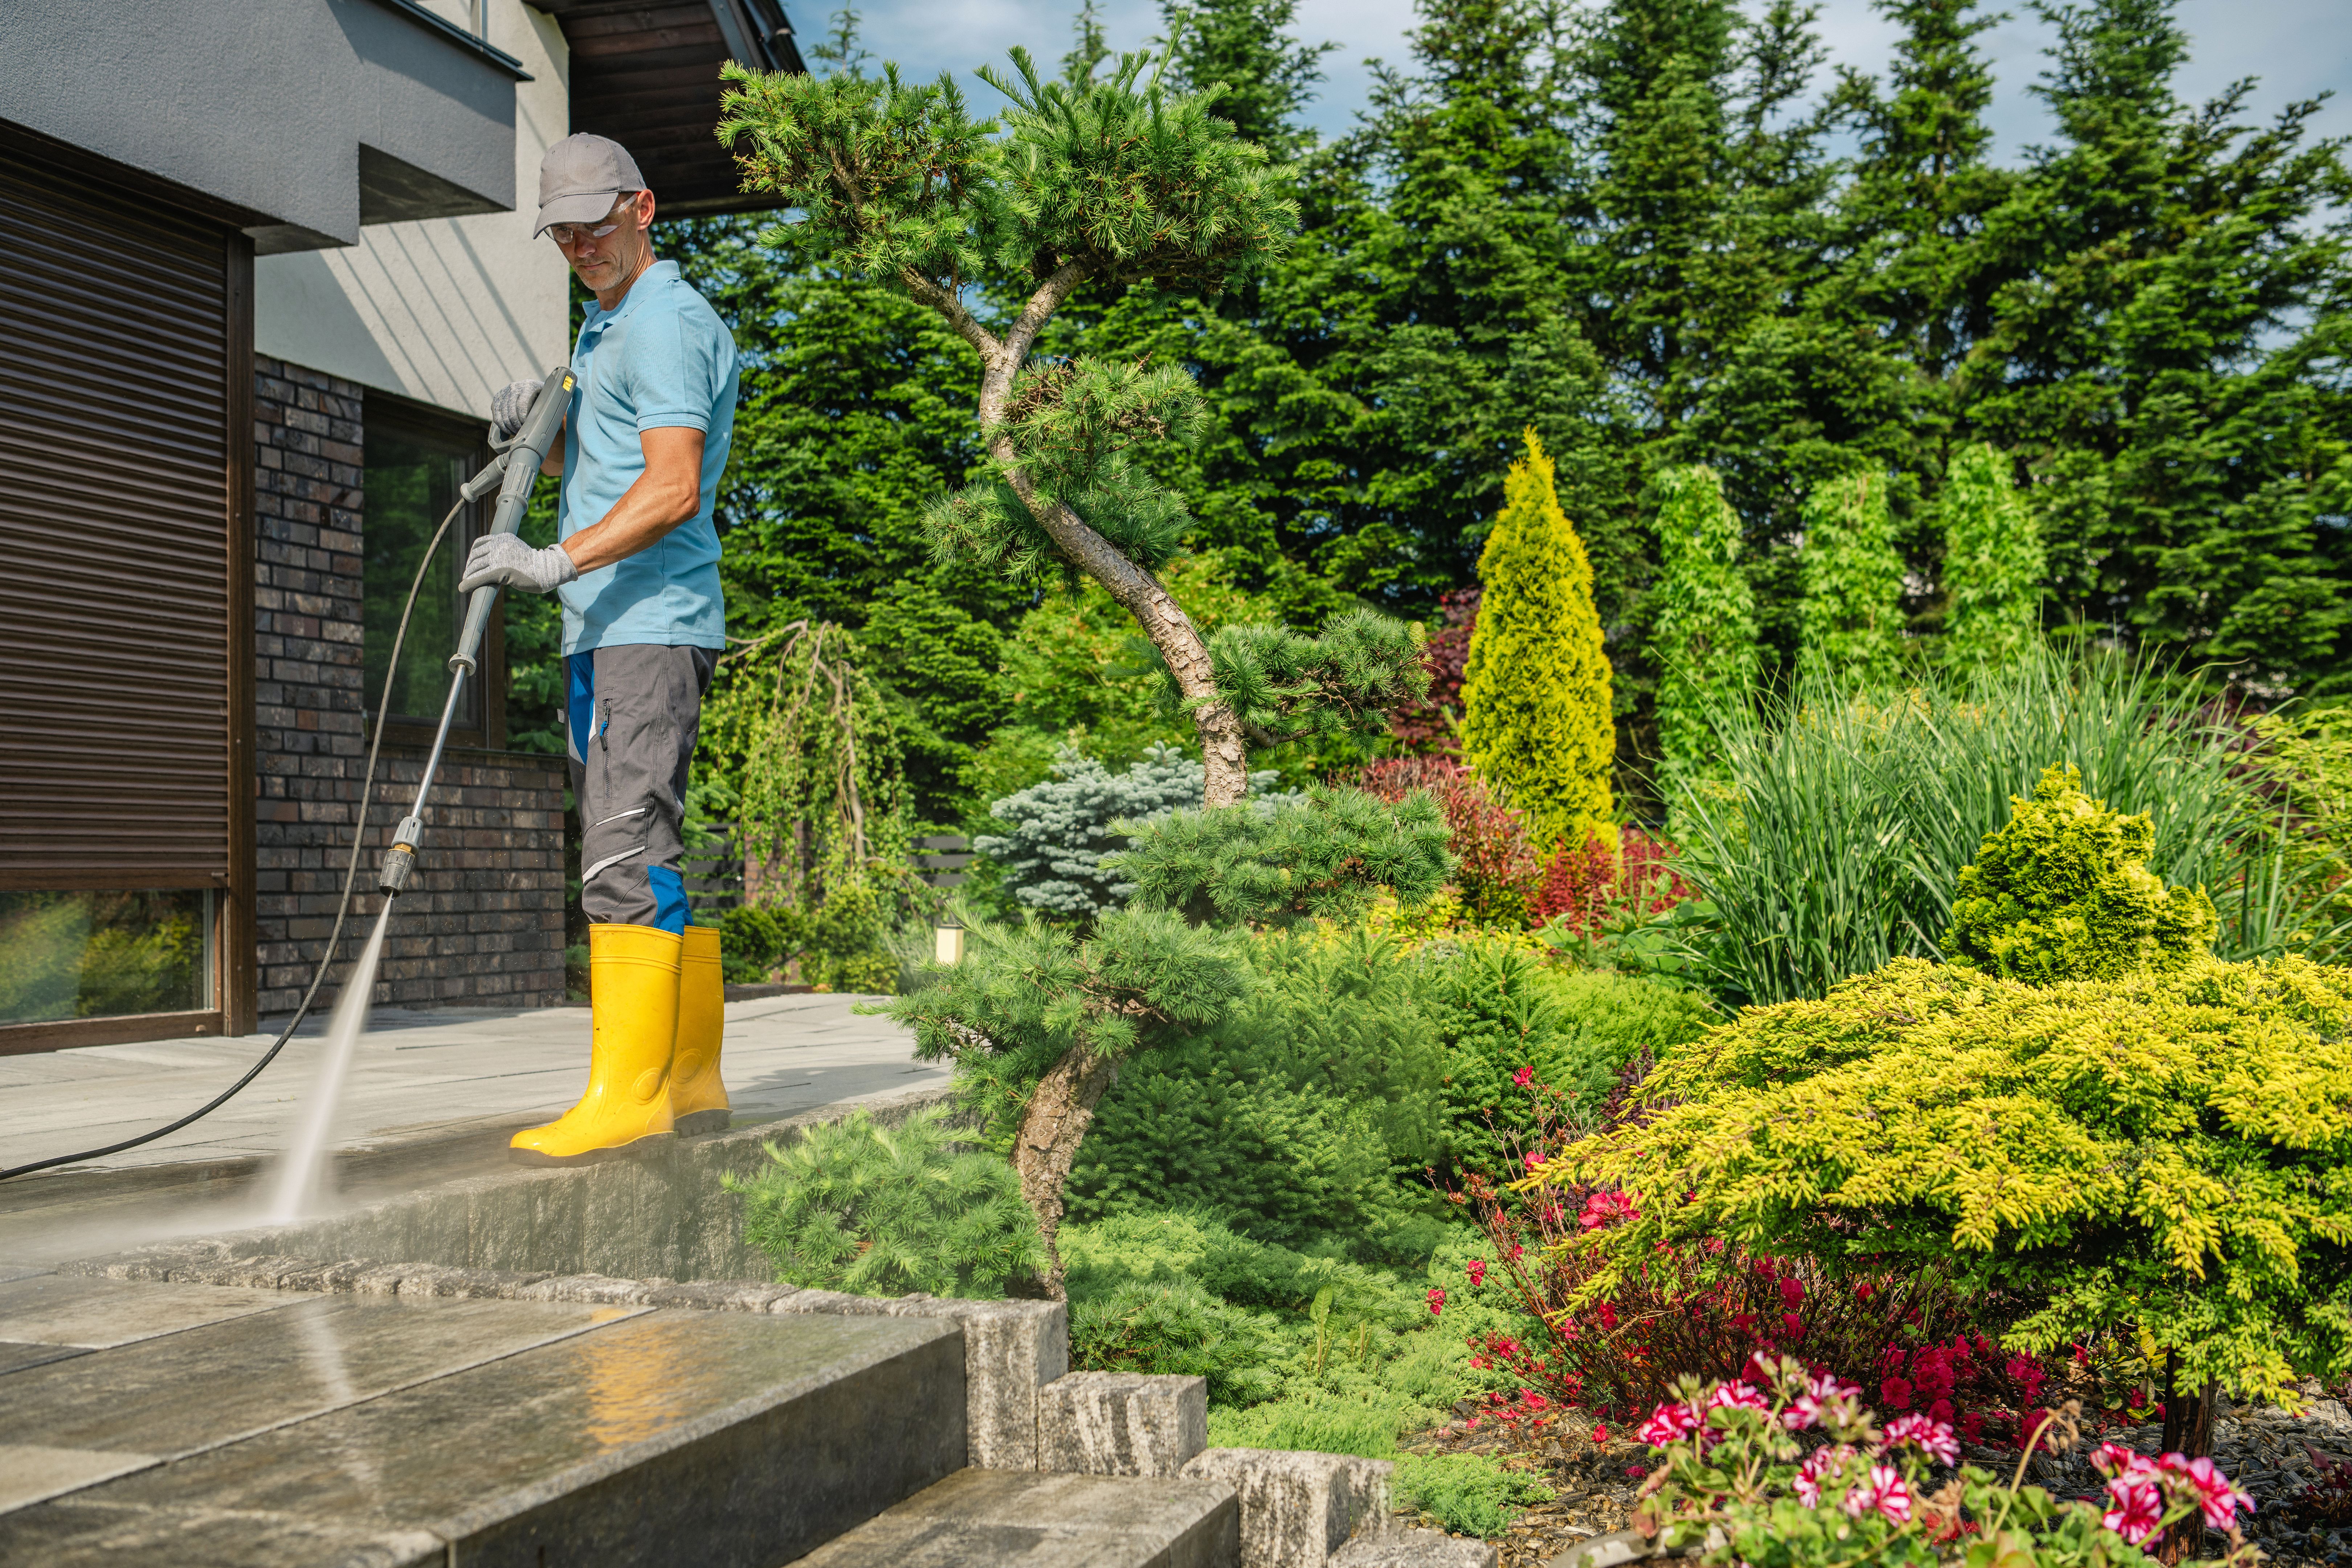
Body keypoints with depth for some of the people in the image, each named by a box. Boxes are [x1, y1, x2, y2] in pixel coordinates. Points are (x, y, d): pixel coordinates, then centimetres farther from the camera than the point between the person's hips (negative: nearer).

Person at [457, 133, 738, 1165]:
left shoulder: (668, 323, -9)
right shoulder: (609, 332, 25)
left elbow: (673, 489, -21)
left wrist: (557, 561, -28)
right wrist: (536, 430, 12)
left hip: (650, 625, -11)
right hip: (605, 628, 11)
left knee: (625, 850, -14)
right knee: (640, 851, 9)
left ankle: (627, 1094, -14)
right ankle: (691, 1083, 14)